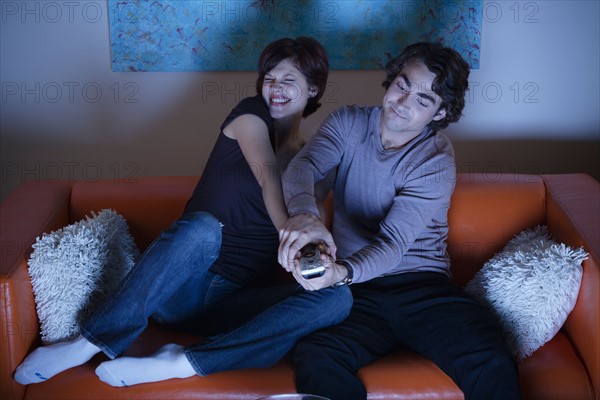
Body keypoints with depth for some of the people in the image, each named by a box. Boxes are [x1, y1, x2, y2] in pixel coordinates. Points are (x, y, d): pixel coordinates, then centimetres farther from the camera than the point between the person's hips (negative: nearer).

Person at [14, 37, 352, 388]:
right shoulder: (250, 114, 4)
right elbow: (268, 177, -15)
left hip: (234, 305, 3)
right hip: (181, 290, -2)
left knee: (337, 298, -26)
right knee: (202, 227, -37)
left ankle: (183, 363, -31)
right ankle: (92, 342, -24)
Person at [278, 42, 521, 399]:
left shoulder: (437, 162, -6)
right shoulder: (348, 124, 5)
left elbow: (393, 244, -17)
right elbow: (303, 167, -14)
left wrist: (342, 273, -38)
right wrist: (304, 215, -38)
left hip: (424, 287, -1)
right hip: (358, 290, 1)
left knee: (492, 365, -26)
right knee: (315, 361, -31)